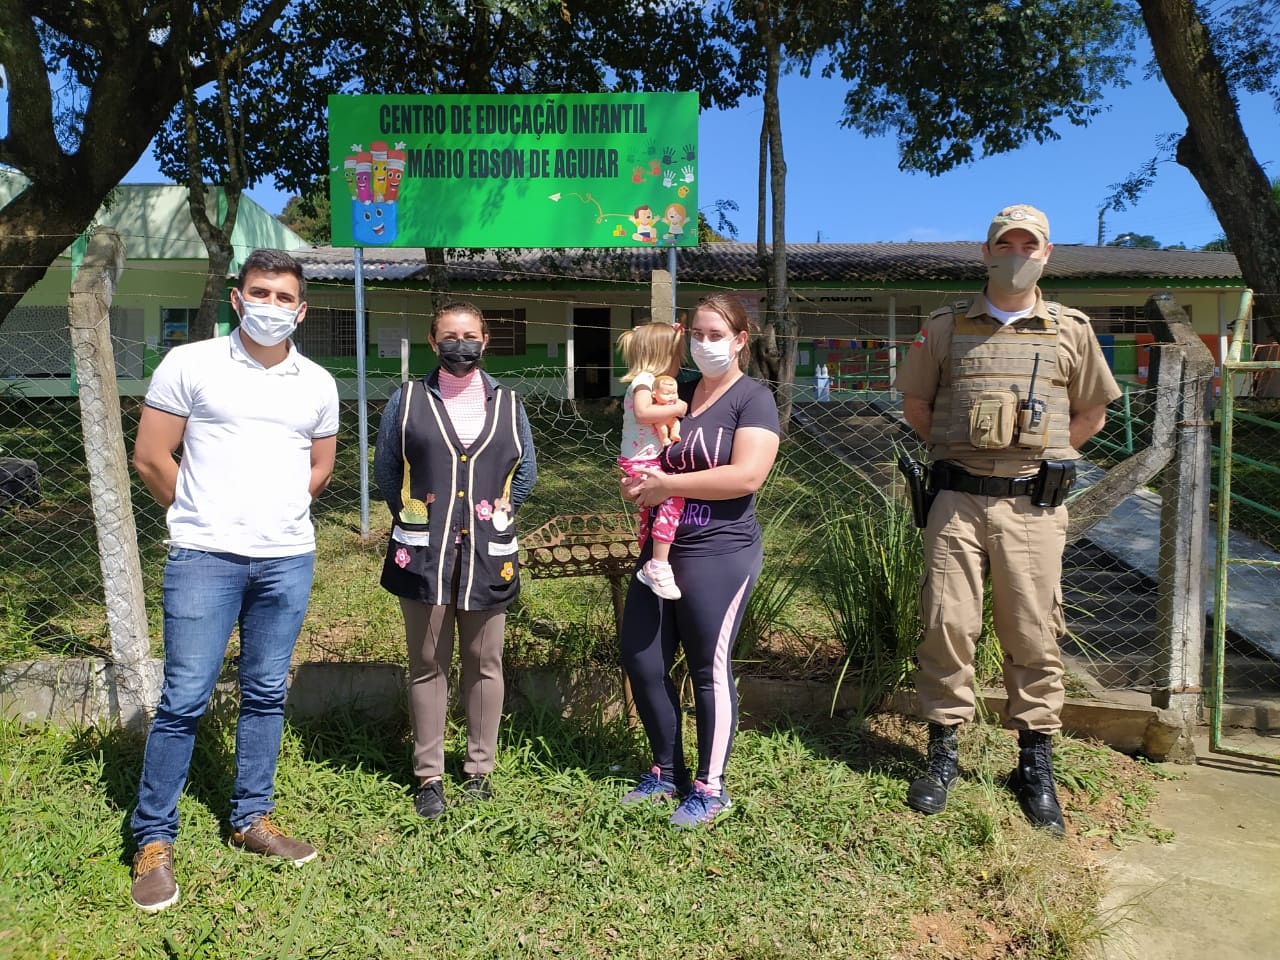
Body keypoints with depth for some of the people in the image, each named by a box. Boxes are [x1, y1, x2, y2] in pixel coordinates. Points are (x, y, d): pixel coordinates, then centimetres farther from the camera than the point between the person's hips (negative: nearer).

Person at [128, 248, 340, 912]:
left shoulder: (317, 383, 9)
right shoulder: (190, 364, -2)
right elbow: (150, 457, -1)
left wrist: (279, 514, 12)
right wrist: (201, 516, 6)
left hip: (288, 560, 4)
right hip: (204, 558, -3)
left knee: (266, 695, 11)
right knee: (185, 698, -1)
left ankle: (252, 820, 26)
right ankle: (154, 841, 15)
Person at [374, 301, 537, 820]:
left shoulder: (507, 403, 9)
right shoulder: (408, 400, 4)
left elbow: (526, 470, 16)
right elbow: (385, 468, 10)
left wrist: (501, 512, 8)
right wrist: (410, 515, 6)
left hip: (487, 553, 1)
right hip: (424, 553, -1)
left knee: (484, 663, 8)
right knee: (427, 665, 6)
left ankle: (479, 769, 23)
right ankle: (429, 775, 18)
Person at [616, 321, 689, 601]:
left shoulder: (651, 379, 14)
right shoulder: (644, 380, -16)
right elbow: (642, 412, -31)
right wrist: (676, 408, -24)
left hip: (645, 460, 11)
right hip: (640, 461, -11)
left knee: (648, 504, 24)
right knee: (674, 495, -26)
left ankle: (648, 563, 42)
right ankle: (658, 566, -26)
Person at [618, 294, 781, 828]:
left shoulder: (753, 399, -6)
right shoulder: (676, 394, 14)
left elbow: (746, 476, -20)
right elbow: (644, 454, 24)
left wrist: (667, 484, -18)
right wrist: (637, 483, 0)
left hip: (719, 555, -7)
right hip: (661, 548, 7)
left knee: (709, 669, 2)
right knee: (641, 662, 9)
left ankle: (710, 788, 19)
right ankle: (667, 773, 28)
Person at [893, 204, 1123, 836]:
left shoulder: (1071, 329, 9)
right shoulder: (946, 326, 8)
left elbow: (1091, 414, 17)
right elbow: (915, 403, 16)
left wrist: (1041, 455, 8)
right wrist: (959, 449, 10)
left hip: (1034, 505, 0)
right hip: (958, 499, 0)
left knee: (1033, 636, 5)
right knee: (946, 624, -1)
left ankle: (1035, 763, 20)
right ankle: (943, 750, 15)